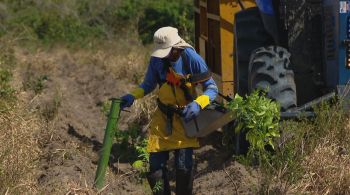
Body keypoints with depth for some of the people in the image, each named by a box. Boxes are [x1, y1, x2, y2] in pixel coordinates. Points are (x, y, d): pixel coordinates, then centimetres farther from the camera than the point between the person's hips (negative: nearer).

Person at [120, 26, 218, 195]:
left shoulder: (192, 59, -19)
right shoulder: (157, 60, -11)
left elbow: (212, 88, -13)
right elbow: (148, 85, 6)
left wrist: (198, 104, -30)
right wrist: (132, 96, -12)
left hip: (185, 118, -2)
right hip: (163, 118, 3)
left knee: (184, 166, -8)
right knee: (156, 166, 0)